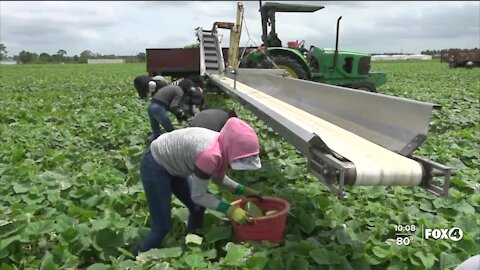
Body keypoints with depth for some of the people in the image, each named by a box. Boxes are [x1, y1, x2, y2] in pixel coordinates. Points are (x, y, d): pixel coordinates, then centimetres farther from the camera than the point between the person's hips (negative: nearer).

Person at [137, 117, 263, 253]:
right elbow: (198, 195, -24)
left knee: (197, 208, 13)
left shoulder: (224, 147, -11)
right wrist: (229, 210, -25)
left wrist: (243, 190, -2)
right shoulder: (210, 154, -36)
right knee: (163, 226, -5)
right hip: (155, 165, -8)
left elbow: (218, 177, 8)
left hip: (172, 164, 9)